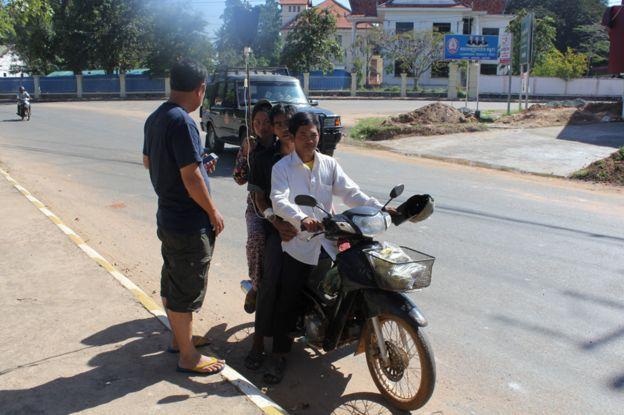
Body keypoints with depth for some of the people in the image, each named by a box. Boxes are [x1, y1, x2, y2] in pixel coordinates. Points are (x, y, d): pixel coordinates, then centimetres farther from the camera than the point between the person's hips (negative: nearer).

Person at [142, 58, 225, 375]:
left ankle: (179, 338, 38)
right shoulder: (182, 122, -22)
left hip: (168, 216, 9)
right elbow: (191, 178, -25)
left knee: (171, 283, 21)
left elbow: (148, 161, 19)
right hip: (190, 222, -9)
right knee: (187, 290, 3)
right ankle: (188, 356, 17)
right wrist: (214, 212, -13)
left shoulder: (155, 118, 7)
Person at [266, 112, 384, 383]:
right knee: (288, 301, -3)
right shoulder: (282, 167, -1)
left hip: (327, 239, 3)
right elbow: (279, 201, -17)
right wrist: (301, 220, -36)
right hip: (297, 242, -3)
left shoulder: (329, 165, 10)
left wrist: (379, 209, -13)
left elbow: (351, 193, 2)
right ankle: (279, 355, 8)